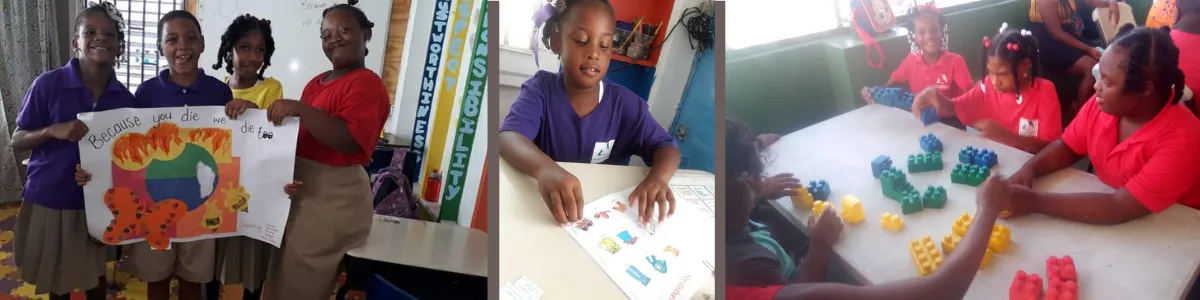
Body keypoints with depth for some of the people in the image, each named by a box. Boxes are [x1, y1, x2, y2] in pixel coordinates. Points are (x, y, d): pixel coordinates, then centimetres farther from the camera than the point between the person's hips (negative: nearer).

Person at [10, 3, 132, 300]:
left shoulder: (124, 98, -5)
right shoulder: (48, 84, -12)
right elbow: (17, 141, -6)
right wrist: (53, 131, -25)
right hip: (48, 200, -2)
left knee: (95, 275, 15)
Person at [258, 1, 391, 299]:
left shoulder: (366, 83, -14)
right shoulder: (317, 83, 13)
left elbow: (349, 140, -27)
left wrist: (299, 108, -28)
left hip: (334, 199, -9)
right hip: (302, 192, 9)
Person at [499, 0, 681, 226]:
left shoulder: (624, 103, -3)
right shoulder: (541, 88, -9)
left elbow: (667, 146, -4)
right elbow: (509, 138, -25)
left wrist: (657, 177, -30)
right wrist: (545, 169, -47)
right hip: (543, 207, -3)